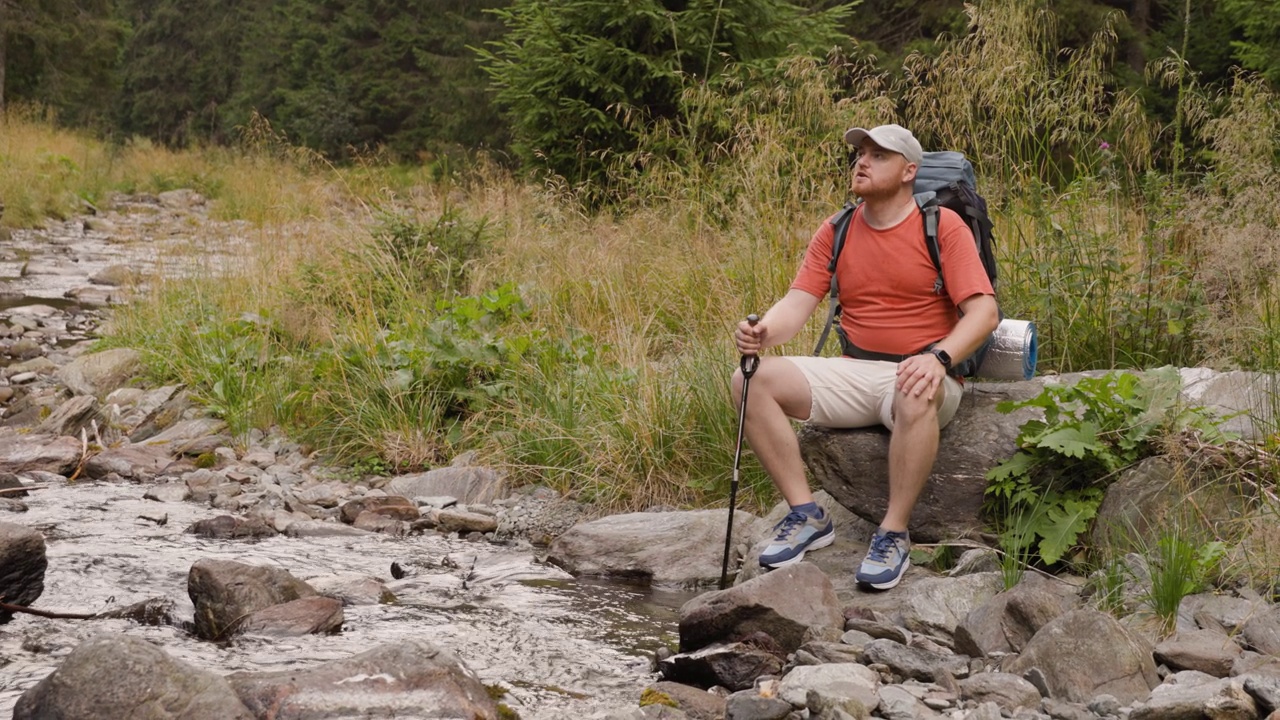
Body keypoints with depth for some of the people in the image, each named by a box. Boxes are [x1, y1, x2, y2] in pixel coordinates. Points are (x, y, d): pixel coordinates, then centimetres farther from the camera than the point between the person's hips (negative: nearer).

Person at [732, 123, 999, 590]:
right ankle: (806, 516, -11)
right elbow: (797, 304, 2)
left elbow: (984, 311, -12)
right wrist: (763, 332, -21)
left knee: (917, 397, -41)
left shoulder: (942, 227, -3)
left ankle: (894, 534, -27)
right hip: (853, 375, 5)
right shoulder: (836, 233, 10)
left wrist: (938, 357, -30)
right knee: (752, 381, -15)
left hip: (918, 376, -5)